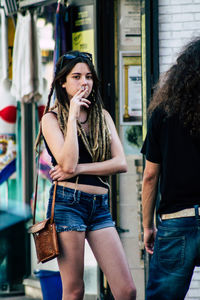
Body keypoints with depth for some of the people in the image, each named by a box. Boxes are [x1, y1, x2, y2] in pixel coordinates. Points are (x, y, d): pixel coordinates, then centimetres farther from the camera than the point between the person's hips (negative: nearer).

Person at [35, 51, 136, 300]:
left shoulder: (103, 116, 15)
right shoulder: (52, 118, 1)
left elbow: (121, 163, 3)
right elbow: (68, 163, -15)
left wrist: (79, 169, -9)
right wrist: (73, 115, -11)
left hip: (100, 207, 5)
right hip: (68, 203, -5)